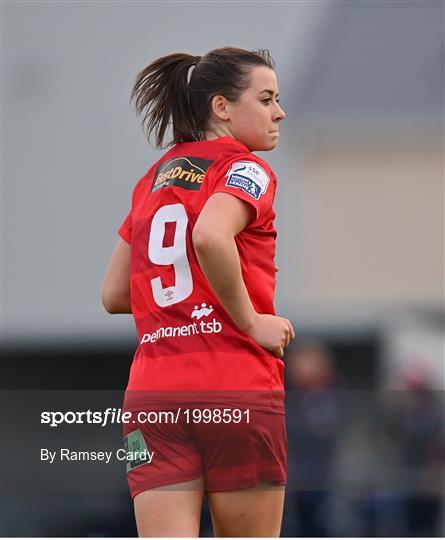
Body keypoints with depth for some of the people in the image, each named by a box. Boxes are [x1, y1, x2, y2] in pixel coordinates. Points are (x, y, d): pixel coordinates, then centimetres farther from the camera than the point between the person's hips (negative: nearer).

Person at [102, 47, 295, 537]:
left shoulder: (153, 179, 20)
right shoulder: (246, 168, -2)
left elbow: (113, 295, 21)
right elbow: (210, 236, -23)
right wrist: (251, 319, -12)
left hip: (151, 394, 5)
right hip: (237, 390, -5)